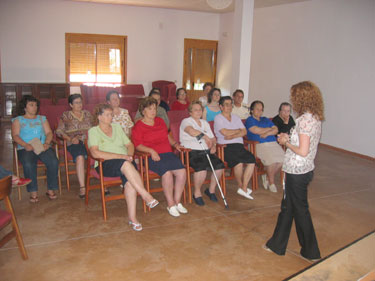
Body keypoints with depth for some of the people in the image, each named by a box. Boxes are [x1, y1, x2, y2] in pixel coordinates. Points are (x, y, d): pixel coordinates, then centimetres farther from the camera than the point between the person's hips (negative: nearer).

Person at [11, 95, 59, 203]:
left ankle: (51, 189, -15)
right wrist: (26, 145, -16)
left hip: (43, 147, 2)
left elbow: (49, 133, 13)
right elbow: (15, 136, 3)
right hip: (25, 148, -2)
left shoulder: (42, 118, 23)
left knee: (54, 162, -27)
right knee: (28, 164, -34)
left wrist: (47, 143, -9)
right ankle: (33, 192, -22)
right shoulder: (18, 120, 15)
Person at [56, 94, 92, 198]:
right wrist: (70, 139, -8)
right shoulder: (66, 115, 15)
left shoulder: (87, 113, 25)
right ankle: (82, 187, -35)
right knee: (80, 157, -37)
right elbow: (59, 131, 9)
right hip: (74, 143, -2)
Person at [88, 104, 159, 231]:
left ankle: (132, 217, -31)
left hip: (126, 163, 4)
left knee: (129, 180, -31)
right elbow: (95, 153, -11)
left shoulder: (117, 127, 21)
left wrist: (129, 155, -5)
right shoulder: (93, 131, 5)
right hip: (105, 165, -4)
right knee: (126, 164, -37)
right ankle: (146, 196, -37)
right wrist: (121, 156, -17)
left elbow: (130, 144, 20)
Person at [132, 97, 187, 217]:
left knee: (182, 171, -21)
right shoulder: (138, 126, 4)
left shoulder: (160, 121, 22)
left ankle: (177, 202, -6)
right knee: (167, 173, -32)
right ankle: (171, 205, -15)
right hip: (152, 157, -5)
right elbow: (138, 145, -5)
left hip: (168, 153, 5)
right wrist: (151, 151, -19)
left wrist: (175, 143, 15)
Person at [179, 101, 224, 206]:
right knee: (202, 167, -33)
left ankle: (211, 190, 5)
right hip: (192, 152, -6)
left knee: (220, 165, -18)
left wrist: (213, 145, 5)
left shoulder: (205, 123, 25)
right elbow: (192, 131, -20)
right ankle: (197, 193, -8)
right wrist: (205, 137, -14)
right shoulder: (186, 121, 3)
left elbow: (213, 138, 26)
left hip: (206, 151, 6)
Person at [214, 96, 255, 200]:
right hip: (226, 147, -6)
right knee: (239, 162, -30)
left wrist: (233, 136, -8)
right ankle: (241, 186, -8)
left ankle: (244, 188, -13)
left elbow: (244, 132, 9)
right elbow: (225, 133, -10)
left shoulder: (236, 118, 23)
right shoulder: (218, 118, 5)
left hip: (239, 145, 6)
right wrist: (238, 130, 5)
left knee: (252, 160, -18)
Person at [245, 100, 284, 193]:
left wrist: (267, 133, -7)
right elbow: (257, 130, -8)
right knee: (272, 160, -30)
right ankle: (271, 183, -8)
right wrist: (270, 128, 8)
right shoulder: (249, 120, 9)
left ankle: (267, 177, 1)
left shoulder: (266, 120, 28)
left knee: (283, 159, -20)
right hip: (259, 145, -6)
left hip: (273, 143, 6)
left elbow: (276, 129, 14)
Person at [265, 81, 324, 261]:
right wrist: (289, 138, 9)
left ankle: (311, 252, 25)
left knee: (300, 210, 7)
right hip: (305, 170, 10)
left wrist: (287, 143, -10)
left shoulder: (305, 120, -22)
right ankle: (277, 245, 33)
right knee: (287, 207, 19)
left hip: (297, 172, -10)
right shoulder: (316, 118, 7)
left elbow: (302, 151, -25)